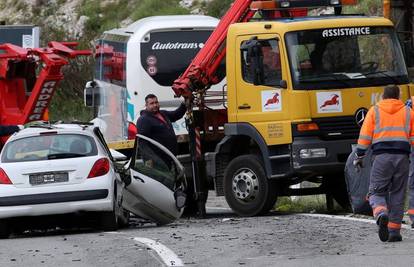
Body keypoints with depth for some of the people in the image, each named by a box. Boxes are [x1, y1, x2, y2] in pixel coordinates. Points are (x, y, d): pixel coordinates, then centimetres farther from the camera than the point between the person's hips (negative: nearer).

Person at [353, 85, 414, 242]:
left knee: (376, 192, 2)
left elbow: (365, 136, 2)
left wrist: (359, 156, 7)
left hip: (381, 156, -1)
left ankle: (381, 214, -29)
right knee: (397, 194, 8)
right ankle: (394, 232, 5)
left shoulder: (374, 111, 9)